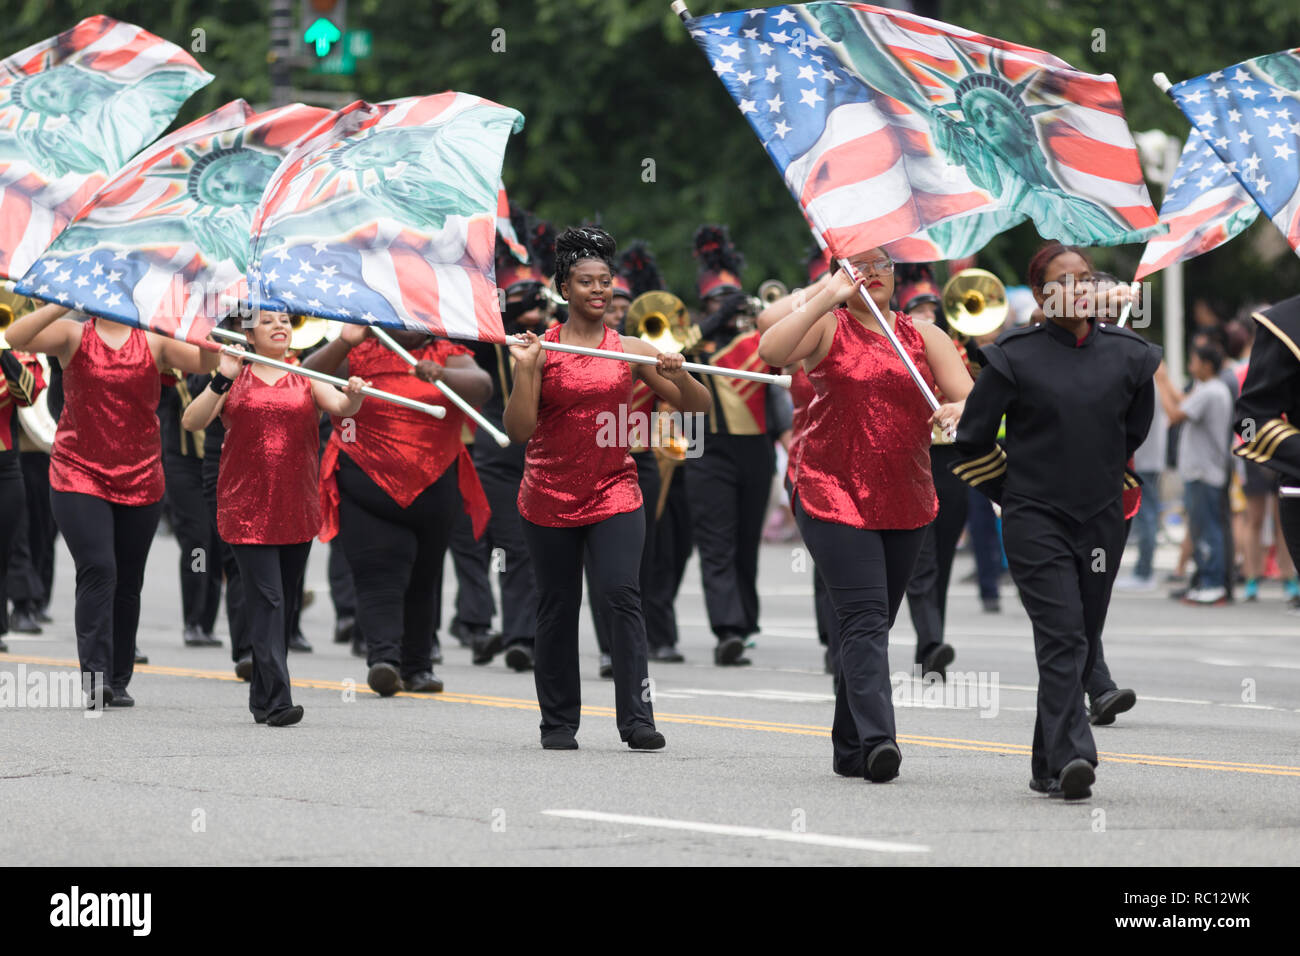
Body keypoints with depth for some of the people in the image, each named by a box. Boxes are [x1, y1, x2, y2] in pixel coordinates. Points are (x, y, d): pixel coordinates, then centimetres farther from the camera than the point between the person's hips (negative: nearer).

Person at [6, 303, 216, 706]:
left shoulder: (154, 341, 4)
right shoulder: (75, 336, 1)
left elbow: (205, 362, -8)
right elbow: (16, 337, -13)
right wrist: (61, 305, -22)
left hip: (140, 480, 3)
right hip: (80, 474, -3)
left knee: (128, 582, 7)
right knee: (98, 570, -16)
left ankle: (119, 681, 16)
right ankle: (95, 676, -19)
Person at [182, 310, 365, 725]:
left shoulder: (306, 379, 10)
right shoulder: (236, 380, 5)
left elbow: (339, 406, -8)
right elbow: (191, 422, -5)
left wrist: (353, 396, -31)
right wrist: (222, 380, -17)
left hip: (297, 511, 3)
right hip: (247, 508, -3)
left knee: (285, 602, 10)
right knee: (267, 600, -13)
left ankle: (262, 700, 23)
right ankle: (278, 701, -18)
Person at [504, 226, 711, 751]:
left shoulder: (631, 351, 5)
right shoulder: (542, 349, -1)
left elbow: (698, 406, 6)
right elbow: (518, 429, -7)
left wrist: (677, 374, -14)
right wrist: (524, 370, -19)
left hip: (614, 495, 0)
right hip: (549, 499, 0)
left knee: (621, 595, -15)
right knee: (557, 609, 6)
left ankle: (637, 718, -17)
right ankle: (558, 722, 16)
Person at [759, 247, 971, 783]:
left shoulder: (923, 336, 11)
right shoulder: (827, 328, 1)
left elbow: (969, 397, 3)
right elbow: (770, 352, -18)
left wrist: (958, 410, -21)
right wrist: (828, 298, -20)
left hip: (904, 502, 5)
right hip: (833, 494, -5)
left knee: (872, 623, 11)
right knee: (864, 618, -17)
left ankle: (849, 749, 20)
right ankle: (877, 739, -27)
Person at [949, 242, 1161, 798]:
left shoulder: (1127, 355, 5)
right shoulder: (1016, 357, -5)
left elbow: (1141, 434, 22)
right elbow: (972, 438, 3)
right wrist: (1012, 493, 8)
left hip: (1101, 521, 4)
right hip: (1035, 522, -4)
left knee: (1083, 644, 7)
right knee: (1062, 637, -17)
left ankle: (1048, 767, 18)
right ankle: (1071, 758, -25)